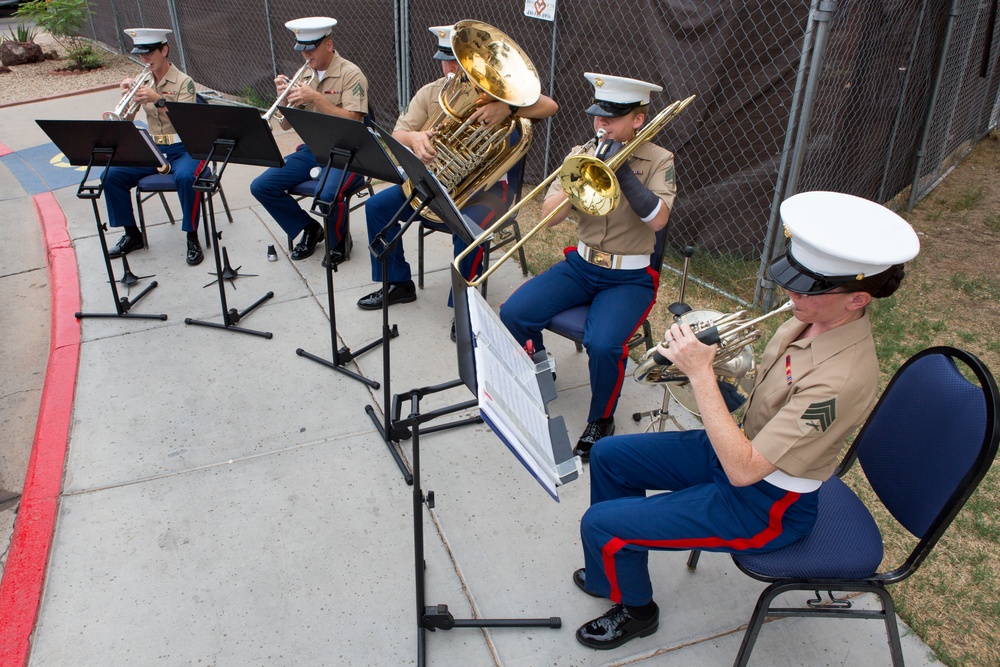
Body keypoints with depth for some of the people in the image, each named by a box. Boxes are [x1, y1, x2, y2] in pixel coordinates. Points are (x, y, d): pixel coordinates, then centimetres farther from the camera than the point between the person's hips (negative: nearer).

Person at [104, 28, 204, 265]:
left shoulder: (183, 82, -6)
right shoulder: (143, 83, 9)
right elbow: (125, 121, 5)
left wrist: (158, 100, -30)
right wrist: (126, 96, -12)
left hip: (182, 149, -5)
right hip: (152, 150, 6)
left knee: (185, 177, -37)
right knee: (112, 176, -10)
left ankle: (192, 237, -19)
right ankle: (132, 234, 7)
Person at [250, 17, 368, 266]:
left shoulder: (350, 74, -7)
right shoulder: (304, 75, 11)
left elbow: (352, 121, -19)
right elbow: (286, 125, 11)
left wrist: (316, 98, -25)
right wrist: (284, 97, -8)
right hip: (311, 150, 7)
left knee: (328, 195, -35)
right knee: (261, 187, -7)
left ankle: (338, 242, -3)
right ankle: (308, 228, 13)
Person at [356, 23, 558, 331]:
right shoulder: (429, 93, 1)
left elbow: (549, 106, -22)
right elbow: (397, 136, -8)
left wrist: (508, 108, -40)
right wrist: (413, 137, -33)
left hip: (488, 184, -5)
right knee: (378, 206, -5)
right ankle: (399, 284, 11)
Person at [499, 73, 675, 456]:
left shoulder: (658, 161, -5)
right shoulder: (583, 155, 4)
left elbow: (658, 219, -22)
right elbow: (549, 216, -5)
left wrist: (623, 171, -27)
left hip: (629, 277, -4)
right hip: (581, 264, 4)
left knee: (603, 344, -31)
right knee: (513, 314, -15)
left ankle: (601, 420, 0)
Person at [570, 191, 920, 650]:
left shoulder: (840, 379, -35)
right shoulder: (814, 318, -8)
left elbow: (743, 469, -34)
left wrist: (701, 372, -31)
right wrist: (716, 357, -13)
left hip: (763, 505, -9)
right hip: (746, 448, 9)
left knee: (601, 525, -11)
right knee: (608, 456, 12)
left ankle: (635, 611, 21)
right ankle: (618, 565, 35)